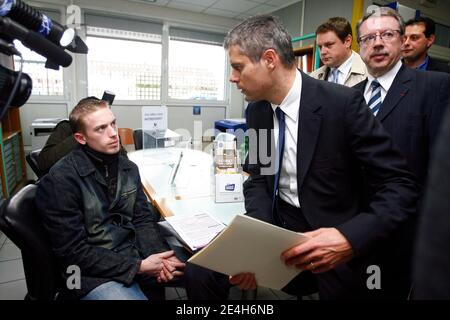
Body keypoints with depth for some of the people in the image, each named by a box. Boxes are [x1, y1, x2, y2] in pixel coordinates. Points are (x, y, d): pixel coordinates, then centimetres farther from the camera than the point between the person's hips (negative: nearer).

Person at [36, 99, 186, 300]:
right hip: (93, 272, -6)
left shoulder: (128, 168, 3)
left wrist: (160, 255, -14)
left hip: (134, 253, 6)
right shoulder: (60, 181, -16)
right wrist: (138, 267, -20)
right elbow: (73, 252, -17)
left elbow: (143, 219, 4)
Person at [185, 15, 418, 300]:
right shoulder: (256, 110, 0)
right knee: (201, 268, -11)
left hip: (332, 239, -3)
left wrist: (350, 238, -31)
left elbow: (401, 186, -15)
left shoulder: (343, 103, -16)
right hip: (277, 226, 4)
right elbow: (258, 178, 3)